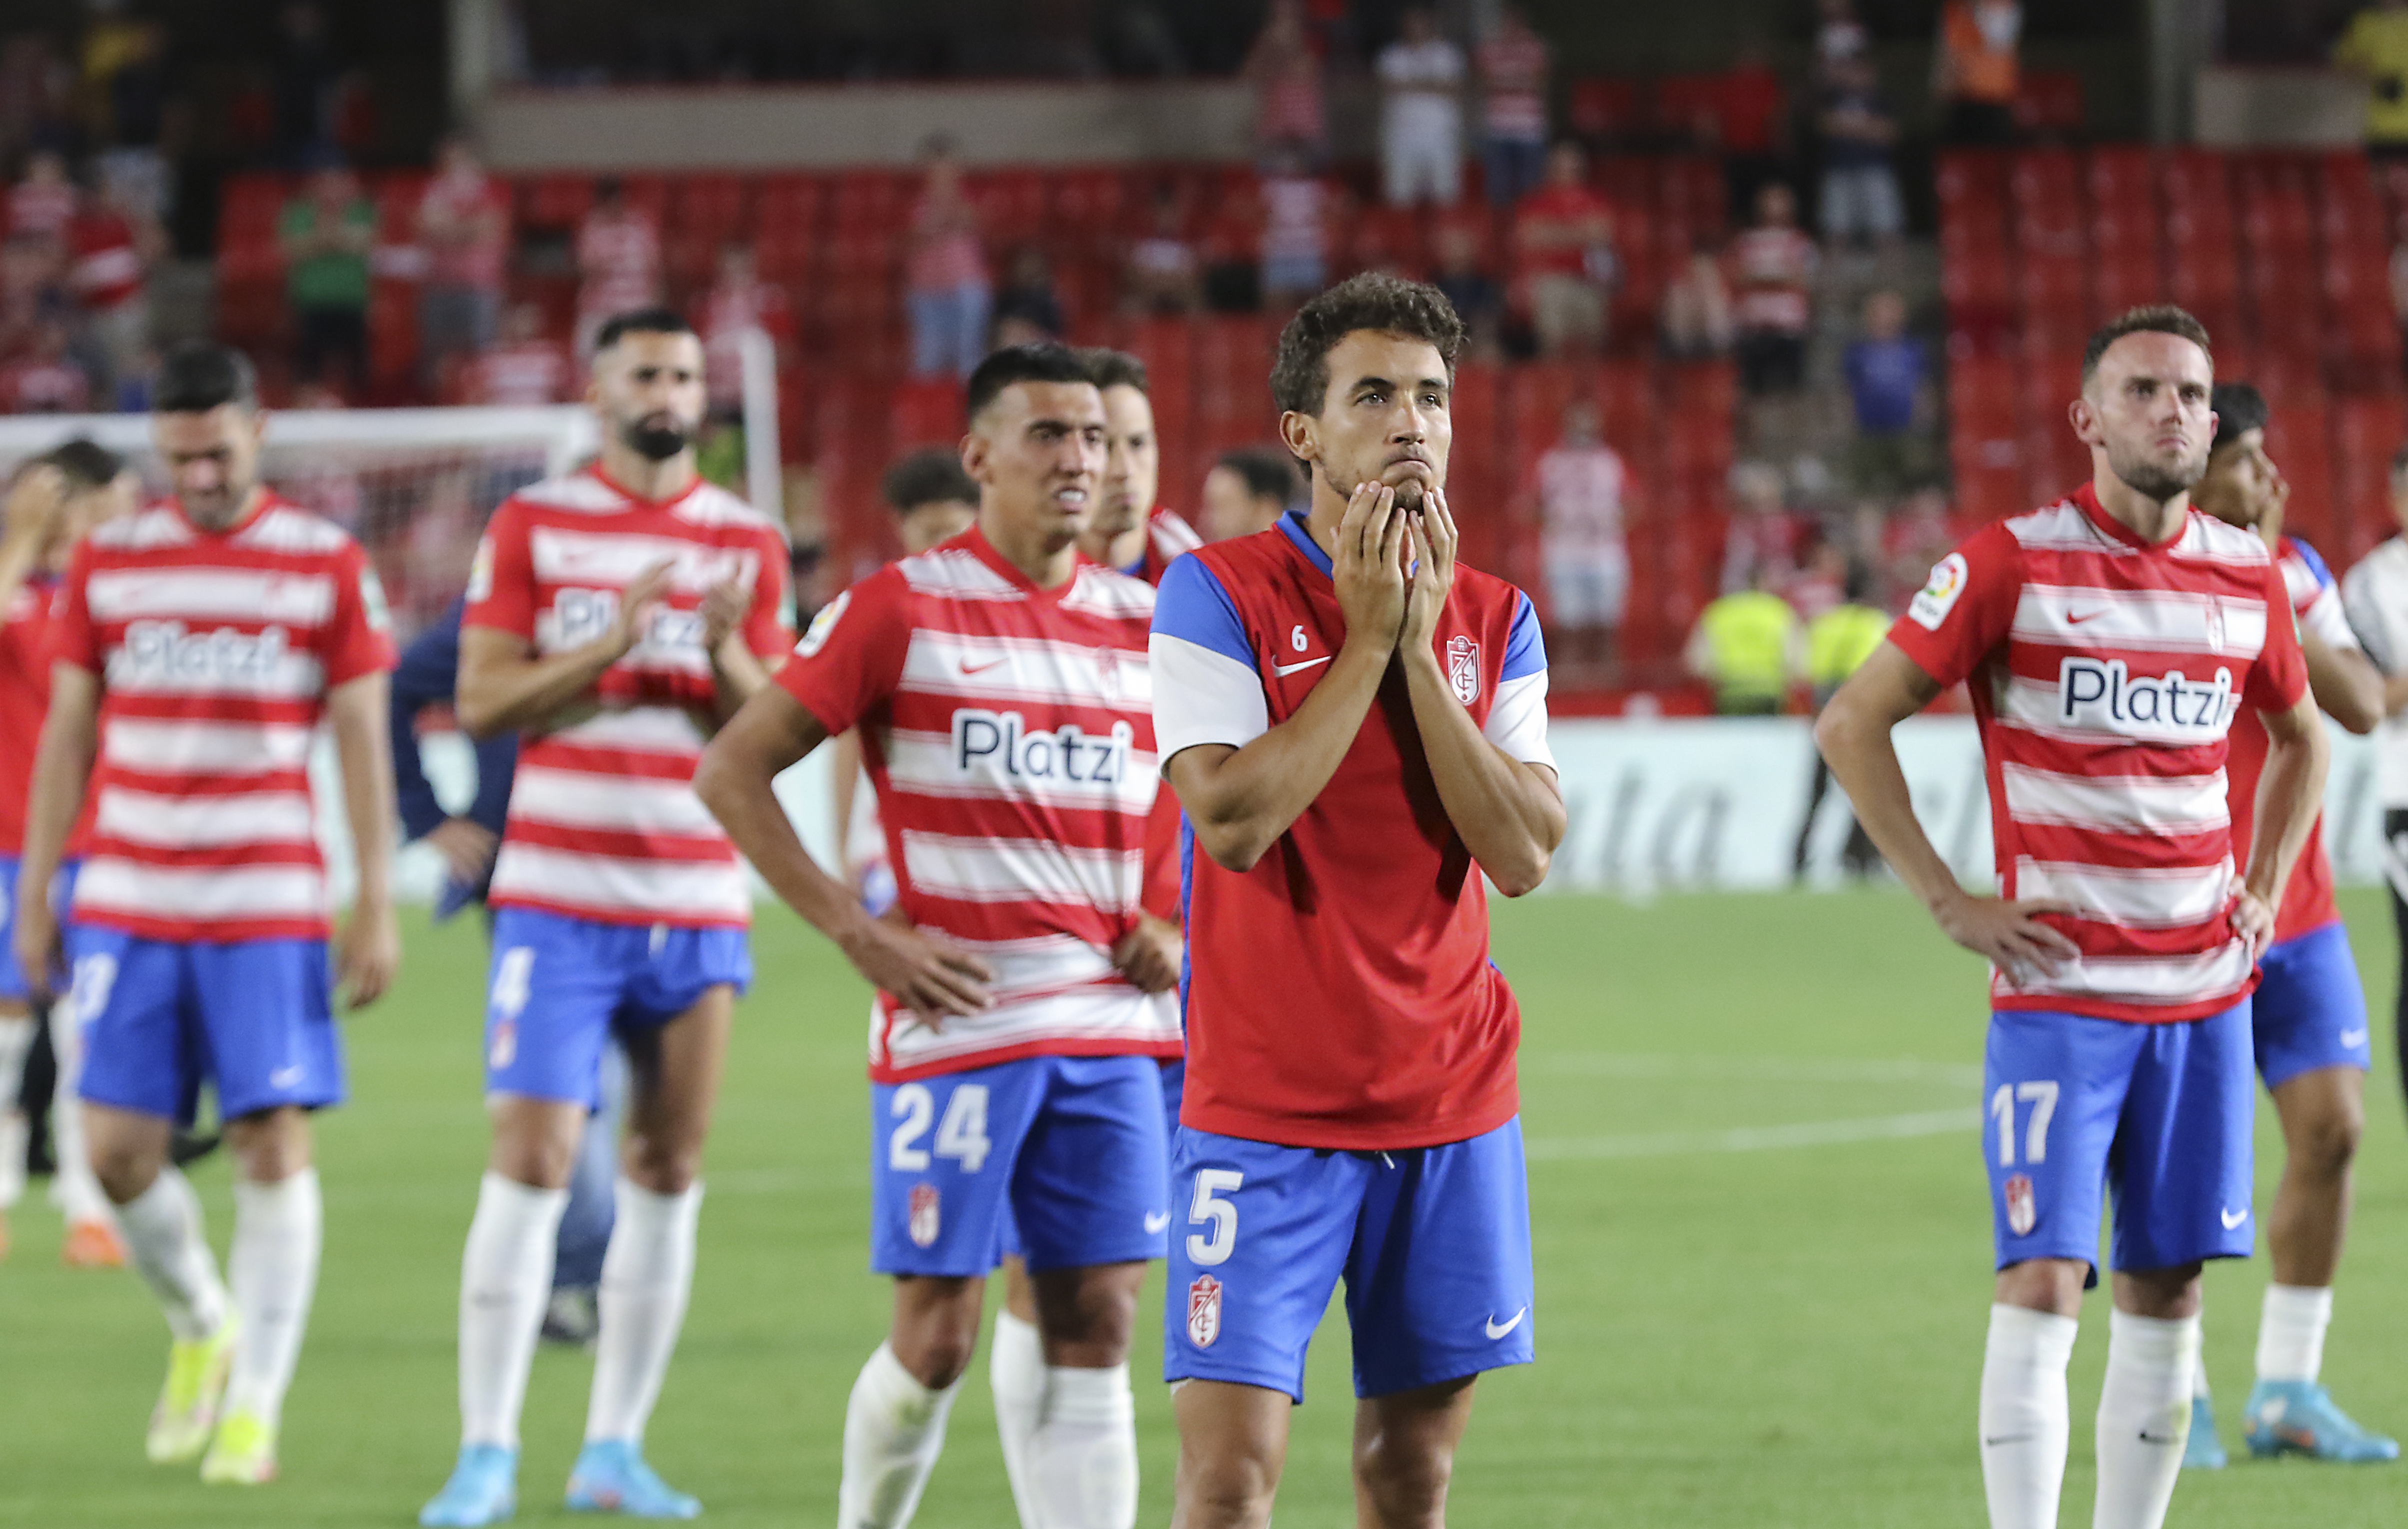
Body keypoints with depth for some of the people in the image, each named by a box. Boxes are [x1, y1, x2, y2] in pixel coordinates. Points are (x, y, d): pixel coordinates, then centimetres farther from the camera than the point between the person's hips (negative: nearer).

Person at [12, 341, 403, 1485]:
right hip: (128, 905, 2)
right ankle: (201, 1327, 24)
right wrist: (34, 896, 8)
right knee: (117, 1148, -3)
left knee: (274, 1144, -7)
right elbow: (67, 735, 11)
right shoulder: (108, 563, 6)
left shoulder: (327, 565, 0)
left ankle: (254, 1407, 1)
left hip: (269, 908, -2)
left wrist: (376, 905, -2)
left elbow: (362, 738, 2)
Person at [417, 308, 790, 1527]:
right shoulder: (533, 526, 2)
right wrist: (607, 648, -17)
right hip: (557, 899, -3)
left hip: (698, 904, 3)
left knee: (667, 1170, 4)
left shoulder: (746, 545, 9)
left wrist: (726, 656, -13)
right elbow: (482, 703, -4)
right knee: (531, 1161, -11)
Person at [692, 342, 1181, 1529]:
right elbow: (731, 771, -3)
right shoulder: (903, 609, -3)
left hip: (1111, 1022, 4)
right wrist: (860, 935, -10)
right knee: (937, 1334, -3)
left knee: (1093, 1332, 0)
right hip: (956, 1019, -4)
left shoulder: (1143, 621, 10)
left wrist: (1176, 919, 6)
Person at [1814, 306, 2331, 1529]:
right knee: (2042, 1280, -13)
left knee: (2168, 1293, 6)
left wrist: (2263, 892, 13)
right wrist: (1948, 903, -8)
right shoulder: (2013, 564, -7)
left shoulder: (2248, 577, 7)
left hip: (2205, 993, 5)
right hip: (2057, 990, -5)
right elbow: (1852, 724, -4)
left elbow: (2299, 738, 27)